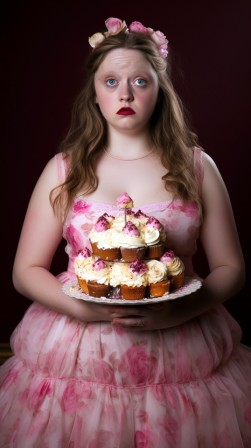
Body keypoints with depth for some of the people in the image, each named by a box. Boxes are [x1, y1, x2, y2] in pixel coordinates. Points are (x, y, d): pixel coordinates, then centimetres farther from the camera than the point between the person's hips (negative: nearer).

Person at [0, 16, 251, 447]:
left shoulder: (196, 167, 1)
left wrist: (177, 312, -16)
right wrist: (85, 307, -16)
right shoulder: (63, 169, 2)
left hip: (184, 359, 0)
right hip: (76, 358, 1)